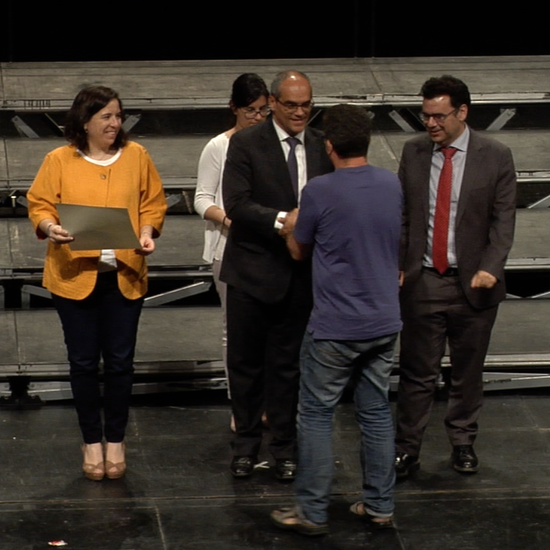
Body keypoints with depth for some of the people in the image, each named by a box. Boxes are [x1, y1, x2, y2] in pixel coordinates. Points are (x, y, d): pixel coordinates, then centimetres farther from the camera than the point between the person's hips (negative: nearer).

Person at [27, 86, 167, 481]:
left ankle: (115, 440, 20)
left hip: (125, 275, 1)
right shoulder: (59, 161, -1)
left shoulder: (136, 156, 4)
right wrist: (51, 228, -19)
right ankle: (91, 442, 19)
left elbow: (153, 202, 8)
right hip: (74, 274, -1)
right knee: (84, 362, 6)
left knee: (120, 360, 5)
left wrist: (148, 233, -9)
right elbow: (40, 204, 1)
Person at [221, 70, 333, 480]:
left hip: (300, 273, 2)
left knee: (287, 363, 11)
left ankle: (284, 446, 22)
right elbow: (236, 204, -16)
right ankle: (246, 443, 23)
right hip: (253, 271, -2)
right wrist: (282, 220, -28)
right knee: (246, 362, 8)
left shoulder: (322, 148, 4)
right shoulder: (246, 144, -7)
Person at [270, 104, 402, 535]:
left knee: (316, 415, 5)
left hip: (335, 327, -5)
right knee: (377, 412, 14)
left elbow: (299, 252, 1)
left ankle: (312, 512, 8)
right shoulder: (393, 185, 0)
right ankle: (380, 506, 20)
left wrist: (290, 227, 20)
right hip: (384, 322, 5)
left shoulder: (319, 192, -15)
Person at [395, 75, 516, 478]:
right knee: (417, 373, 3)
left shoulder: (495, 157, -4)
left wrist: (490, 268, -18)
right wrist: (397, 264, -3)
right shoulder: (414, 152, 3)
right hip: (422, 280, 1)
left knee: (468, 372, 11)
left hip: (473, 283, -1)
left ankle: (463, 443, 27)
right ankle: (407, 448, 12)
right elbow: (402, 214, 7)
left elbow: (503, 220, -5)